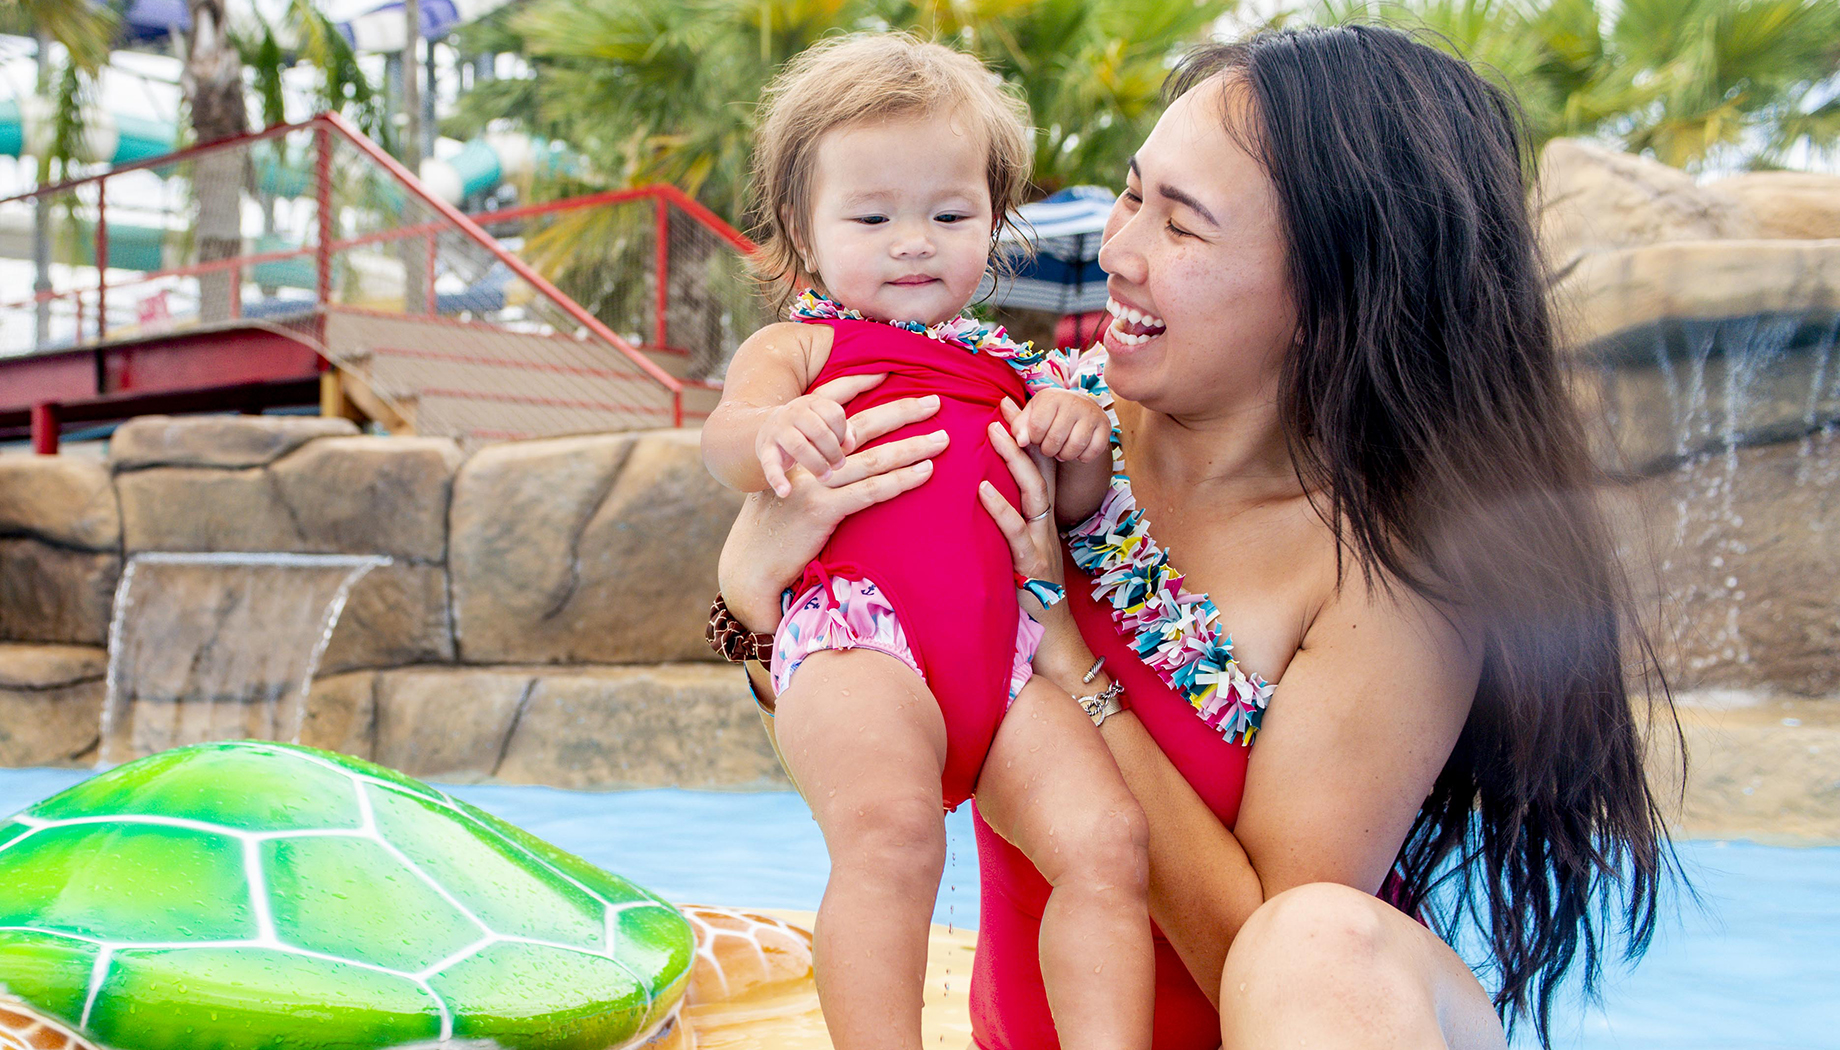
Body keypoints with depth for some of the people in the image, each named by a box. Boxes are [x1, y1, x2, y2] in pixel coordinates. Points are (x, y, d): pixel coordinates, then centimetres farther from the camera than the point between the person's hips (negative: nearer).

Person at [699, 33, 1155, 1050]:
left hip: (1007, 652, 5)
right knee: (891, 832, -32)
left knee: (1106, 840, -18)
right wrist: (777, 429, -27)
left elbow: (1076, 510, 28)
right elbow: (723, 442, -2)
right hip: (857, 636, -4)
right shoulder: (798, 346, 17)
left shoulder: (1010, 369, 30)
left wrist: (1083, 438, 4)